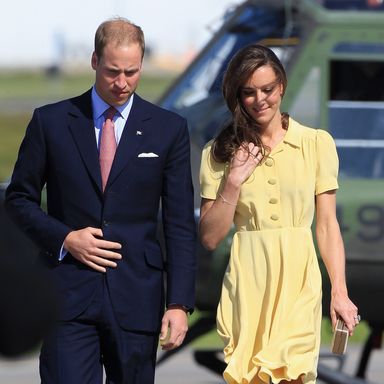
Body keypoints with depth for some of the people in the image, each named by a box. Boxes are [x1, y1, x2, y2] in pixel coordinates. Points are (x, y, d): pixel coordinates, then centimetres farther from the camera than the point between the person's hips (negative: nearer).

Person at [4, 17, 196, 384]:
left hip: (136, 298, 1)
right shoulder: (50, 122, 4)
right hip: (67, 295, -1)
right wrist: (64, 237, -8)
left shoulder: (168, 129, 5)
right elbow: (19, 198, 10)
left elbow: (180, 223, 4)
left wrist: (179, 302, -4)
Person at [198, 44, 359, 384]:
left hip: (300, 282, -1)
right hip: (247, 285, 1)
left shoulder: (317, 143, 3)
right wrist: (234, 182, -8)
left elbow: (327, 225, 3)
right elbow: (210, 238, 3)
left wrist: (340, 292, -4)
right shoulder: (220, 153, 5)